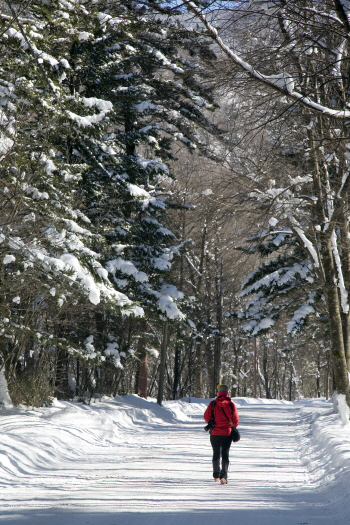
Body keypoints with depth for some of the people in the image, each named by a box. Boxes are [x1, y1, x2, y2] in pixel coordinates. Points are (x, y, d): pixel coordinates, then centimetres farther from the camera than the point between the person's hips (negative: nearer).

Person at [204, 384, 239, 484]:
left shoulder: (213, 404, -8)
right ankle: (224, 475, -6)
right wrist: (233, 426, 21)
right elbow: (235, 421, -1)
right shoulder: (231, 405, -6)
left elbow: (206, 417, -6)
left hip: (215, 433, 0)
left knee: (216, 454, 13)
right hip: (227, 433, 0)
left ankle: (216, 476, 15)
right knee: (225, 455, 7)